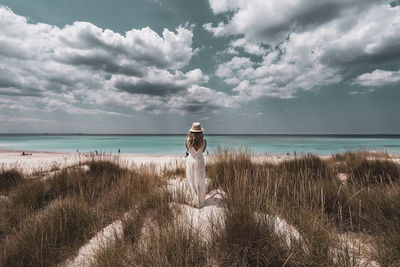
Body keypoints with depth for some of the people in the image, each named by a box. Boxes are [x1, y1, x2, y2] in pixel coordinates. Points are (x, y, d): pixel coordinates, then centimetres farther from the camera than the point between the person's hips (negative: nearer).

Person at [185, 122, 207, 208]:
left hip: (190, 161, 0)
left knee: (191, 182, 15)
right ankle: (200, 202, 24)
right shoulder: (204, 141, -16)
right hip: (200, 161, 0)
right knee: (200, 182, 14)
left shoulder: (188, 141, -16)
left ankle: (195, 200, 20)